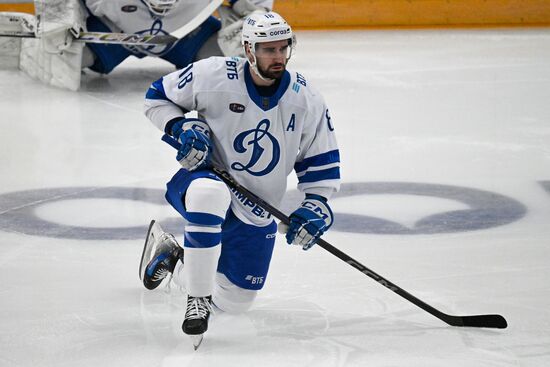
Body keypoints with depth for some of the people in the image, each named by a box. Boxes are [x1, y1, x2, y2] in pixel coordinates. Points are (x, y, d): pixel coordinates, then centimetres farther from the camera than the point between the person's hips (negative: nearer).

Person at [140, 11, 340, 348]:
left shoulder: (305, 99, -9)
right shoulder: (214, 76, -17)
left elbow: (322, 159, 4)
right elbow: (159, 96, -2)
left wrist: (316, 205, -8)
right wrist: (181, 127, -20)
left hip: (256, 213, 4)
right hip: (206, 177, -4)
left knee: (236, 301, 10)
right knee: (209, 194, -44)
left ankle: (171, 254, 40)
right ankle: (198, 301, -29)